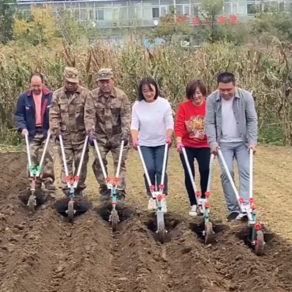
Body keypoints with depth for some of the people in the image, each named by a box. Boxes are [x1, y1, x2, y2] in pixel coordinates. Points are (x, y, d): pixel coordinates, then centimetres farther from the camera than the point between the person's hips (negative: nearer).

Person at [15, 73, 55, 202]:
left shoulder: (51, 96, -3)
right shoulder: (24, 97, 2)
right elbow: (19, 114, 4)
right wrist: (22, 128, -12)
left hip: (47, 133, -2)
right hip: (31, 134, 2)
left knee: (47, 162, -2)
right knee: (32, 163, 5)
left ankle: (50, 190, 2)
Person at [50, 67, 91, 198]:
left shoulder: (85, 93, -2)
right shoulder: (57, 94, 4)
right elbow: (54, 114, 2)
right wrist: (56, 129, -11)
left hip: (81, 135, -1)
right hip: (64, 136, 1)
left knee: (81, 163, 5)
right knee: (66, 163, 3)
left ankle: (79, 188, 18)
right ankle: (67, 190, 6)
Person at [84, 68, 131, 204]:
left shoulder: (121, 95, -7)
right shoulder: (93, 96, -5)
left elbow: (126, 116, -9)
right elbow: (89, 115, -9)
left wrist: (125, 133, -19)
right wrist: (90, 132, -20)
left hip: (118, 136, -1)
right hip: (100, 136, 1)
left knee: (120, 163, 0)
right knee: (99, 163, 1)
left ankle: (120, 193, 6)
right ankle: (104, 189, 18)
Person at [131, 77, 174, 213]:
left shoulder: (164, 103, -7)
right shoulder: (137, 105, -3)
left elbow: (169, 123, -7)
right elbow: (134, 124, -5)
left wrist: (168, 137, -23)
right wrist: (135, 139, -21)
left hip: (161, 143, -1)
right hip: (145, 144, 1)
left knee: (161, 170, -5)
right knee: (149, 169, -9)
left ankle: (162, 199, 1)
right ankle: (151, 197, 8)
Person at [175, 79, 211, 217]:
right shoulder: (183, 107, -7)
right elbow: (179, 125, -11)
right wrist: (179, 141, -24)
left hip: (204, 146, 0)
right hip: (186, 146, 1)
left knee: (205, 170, -16)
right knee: (189, 174, 2)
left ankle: (203, 199, 7)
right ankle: (193, 205, 14)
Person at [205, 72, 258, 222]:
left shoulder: (246, 97, -9)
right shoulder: (212, 99, -7)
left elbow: (252, 120, -6)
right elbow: (210, 123, -5)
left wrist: (252, 141, -14)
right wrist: (213, 142, -17)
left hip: (243, 142, 0)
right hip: (223, 143, 0)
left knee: (246, 172, -8)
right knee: (226, 173, -6)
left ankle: (245, 207, -12)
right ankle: (233, 209, 1)